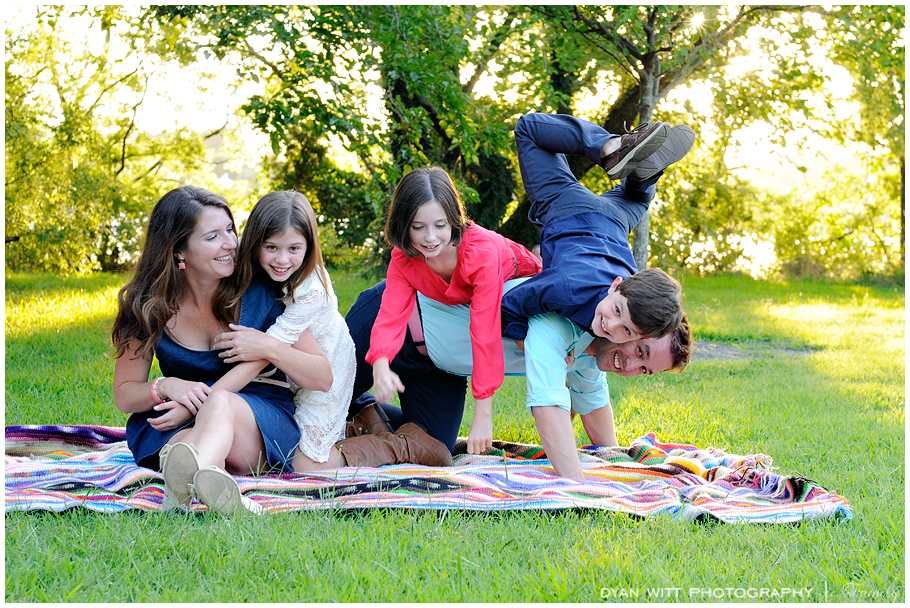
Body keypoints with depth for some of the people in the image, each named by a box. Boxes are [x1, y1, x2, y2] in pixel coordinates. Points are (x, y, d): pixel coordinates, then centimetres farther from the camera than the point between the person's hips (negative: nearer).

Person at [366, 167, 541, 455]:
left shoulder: (481, 250, -44)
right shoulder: (403, 259, -28)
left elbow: (485, 331, -46)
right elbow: (390, 315, -38)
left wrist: (483, 415, -47)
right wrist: (380, 367, -61)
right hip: (455, 301, 4)